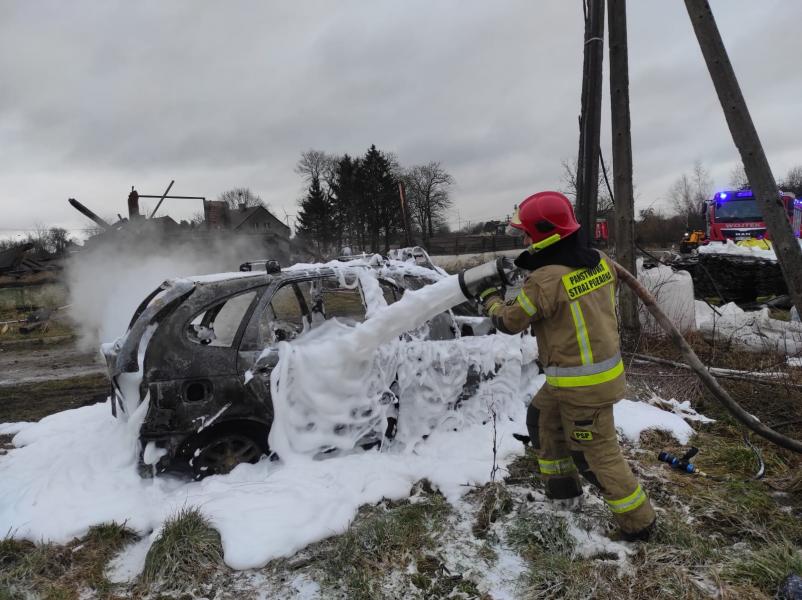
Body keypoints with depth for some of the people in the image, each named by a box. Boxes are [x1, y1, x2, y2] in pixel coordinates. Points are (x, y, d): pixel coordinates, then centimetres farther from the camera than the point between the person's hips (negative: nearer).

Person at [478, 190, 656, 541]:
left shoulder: (544, 282, -25)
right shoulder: (601, 263, -4)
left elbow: (510, 322, -10)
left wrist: (491, 300, 11)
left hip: (582, 385, -9)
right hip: (605, 365, 9)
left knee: (597, 454, 8)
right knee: (542, 419, 24)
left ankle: (639, 521, 24)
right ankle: (562, 487, 39)